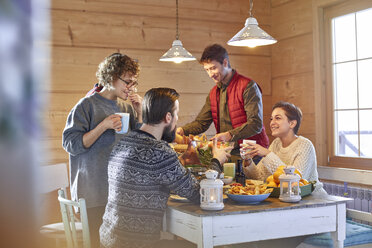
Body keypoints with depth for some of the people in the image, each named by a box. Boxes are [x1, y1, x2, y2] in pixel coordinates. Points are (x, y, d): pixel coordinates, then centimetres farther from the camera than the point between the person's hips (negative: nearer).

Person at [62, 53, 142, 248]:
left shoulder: (127, 108, 10)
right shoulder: (87, 105, -6)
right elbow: (71, 145, -11)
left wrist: (139, 114, 1)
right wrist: (103, 126, -20)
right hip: (94, 194, -5)